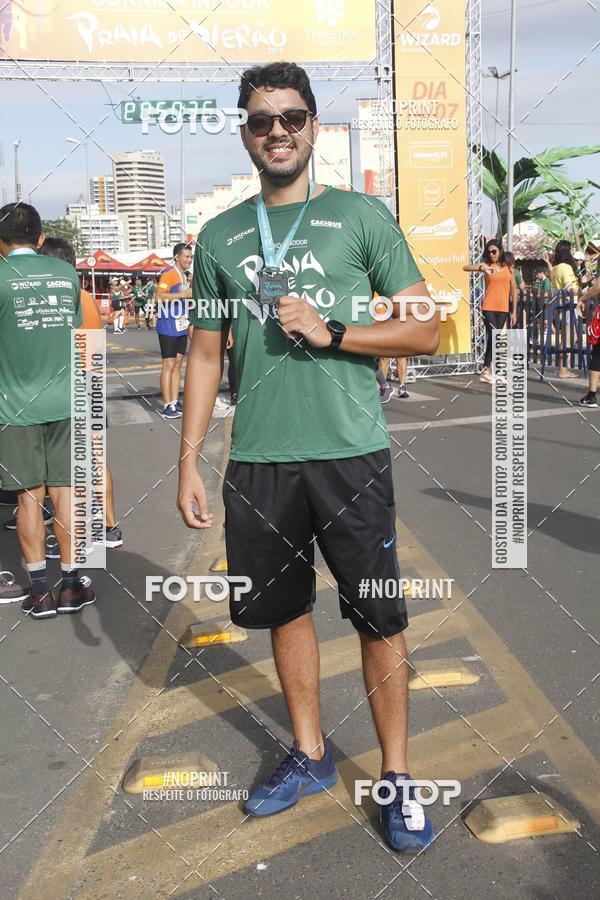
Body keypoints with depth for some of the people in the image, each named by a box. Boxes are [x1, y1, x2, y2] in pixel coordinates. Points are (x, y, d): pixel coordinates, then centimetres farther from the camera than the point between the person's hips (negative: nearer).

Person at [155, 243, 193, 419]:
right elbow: (159, 296, -26)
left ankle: (175, 403, 17)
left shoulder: (183, 275, 15)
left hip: (181, 327, 9)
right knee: (169, 365, -6)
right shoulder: (169, 273, -13)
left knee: (178, 364, 10)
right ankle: (167, 406, -2)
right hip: (168, 328, -9)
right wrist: (183, 294, -24)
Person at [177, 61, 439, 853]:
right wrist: (189, 461, 7)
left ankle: (396, 776, 20)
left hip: (350, 453, -3)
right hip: (258, 459, 3)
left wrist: (330, 332, -14)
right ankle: (310, 756, 33)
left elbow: (426, 331, -1)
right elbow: (206, 353, 13)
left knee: (379, 617, 3)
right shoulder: (219, 237, 10)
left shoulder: (361, 216, 1)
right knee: (284, 609, 14)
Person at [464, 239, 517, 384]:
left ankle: (487, 371, 14)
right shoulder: (486, 265, 1)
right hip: (488, 308, -3)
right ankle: (487, 370, -1)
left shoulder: (508, 267, 9)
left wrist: (514, 311, 8)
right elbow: (465, 268, -12)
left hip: (503, 308, 3)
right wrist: (480, 268, -30)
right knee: (493, 337, -10)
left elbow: (513, 290, 11)